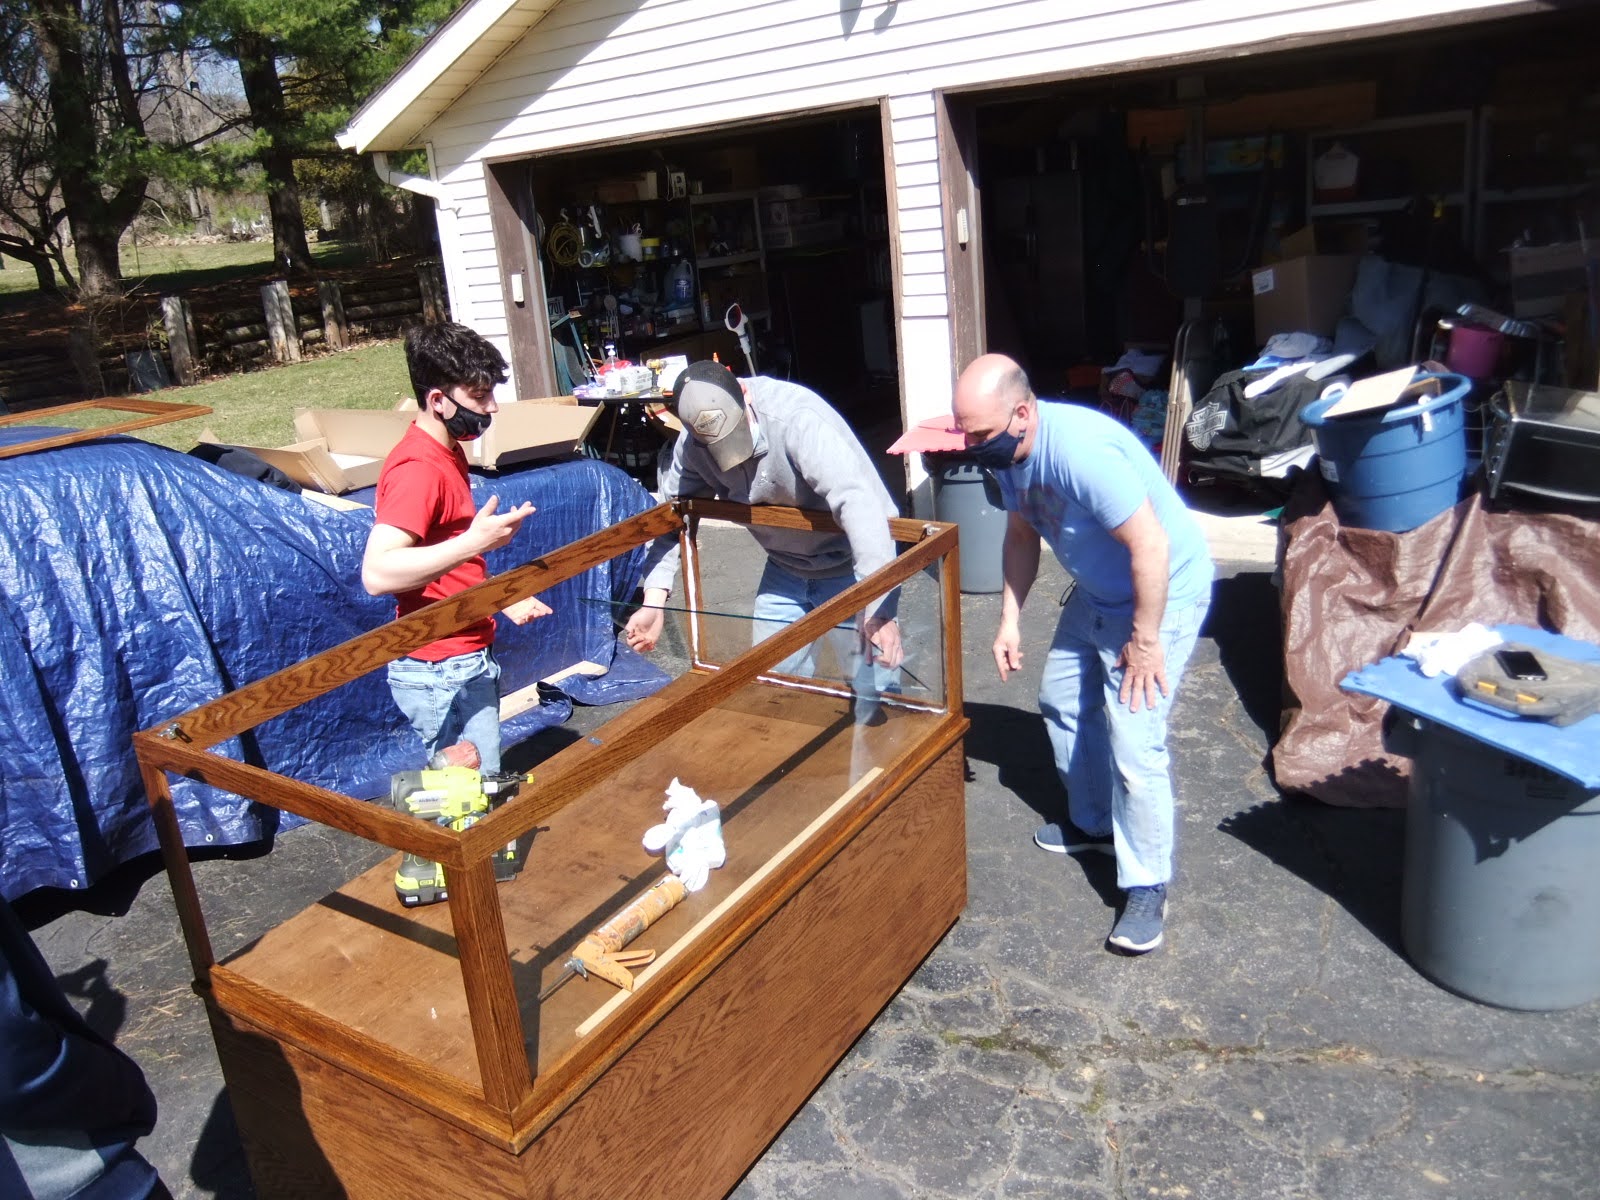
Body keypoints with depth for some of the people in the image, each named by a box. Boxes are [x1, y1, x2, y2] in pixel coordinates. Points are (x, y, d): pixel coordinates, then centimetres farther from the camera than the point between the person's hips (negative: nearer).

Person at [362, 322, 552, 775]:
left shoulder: (448, 454, 11)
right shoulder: (416, 469, -20)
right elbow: (377, 573, -31)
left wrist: (502, 598, 15)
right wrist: (475, 542, -33)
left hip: (468, 660, 10)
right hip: (443, 674, -10)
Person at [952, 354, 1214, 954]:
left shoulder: (1080, 450, -35)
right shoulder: (1006, 452, -6)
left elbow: (1151, 546, -33)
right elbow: (1022, 535, 9)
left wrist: (1144, 641, -25)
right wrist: (1009, 620, 4)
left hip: (1162, 591, -9)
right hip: (1098, 591, 9)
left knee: (1134, 742, -13)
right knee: (1062, 702, 18)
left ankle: (1146, 887, 4)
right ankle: (1093, 822, 39)